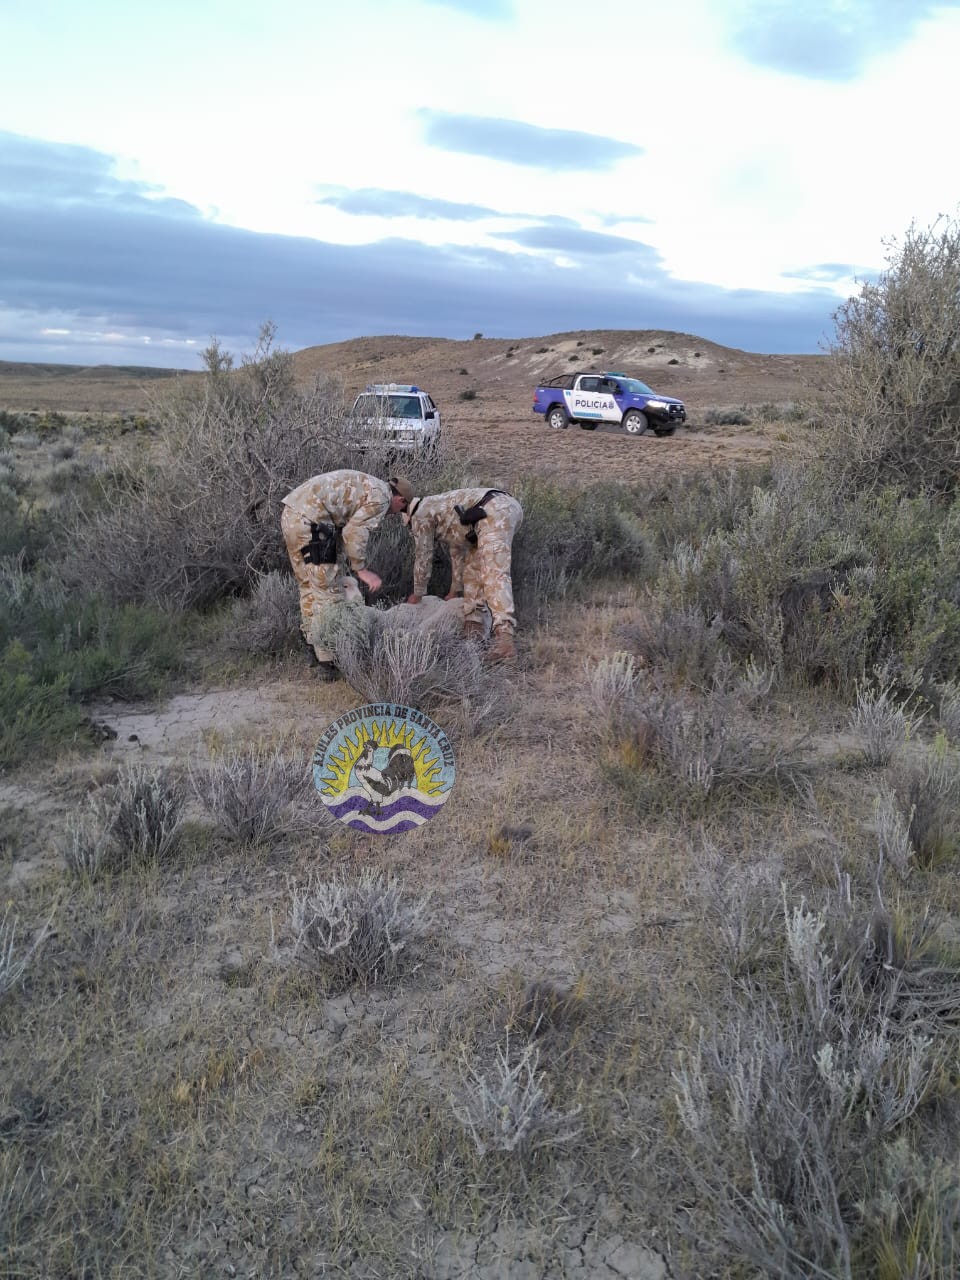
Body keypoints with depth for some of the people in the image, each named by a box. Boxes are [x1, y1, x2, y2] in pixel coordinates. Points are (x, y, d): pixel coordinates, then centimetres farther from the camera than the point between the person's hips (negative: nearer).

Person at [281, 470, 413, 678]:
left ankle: (314, 645, 29)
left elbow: (344, 527, 26)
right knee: (327, 590, -4)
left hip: (291, 514, 10)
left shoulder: (366, 486, 27)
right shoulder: (381, 496, -2)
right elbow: (354, 532, -13)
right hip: (310, 521, -10)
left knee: (308, 586, 19)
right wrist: (362, 569, -7)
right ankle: (328, 662, -2)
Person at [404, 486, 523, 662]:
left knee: (494, 575, -19)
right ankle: (473, 625, 13)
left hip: (495, 512, -9)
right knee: (474, 564, 19)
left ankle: (505, 638, -32)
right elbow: (457, 552, 45)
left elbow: (423, 557, 16)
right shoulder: (448, 516, 38)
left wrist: (418, 593, 29)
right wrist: (455, 591, 52)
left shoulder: (421, 515, 13)